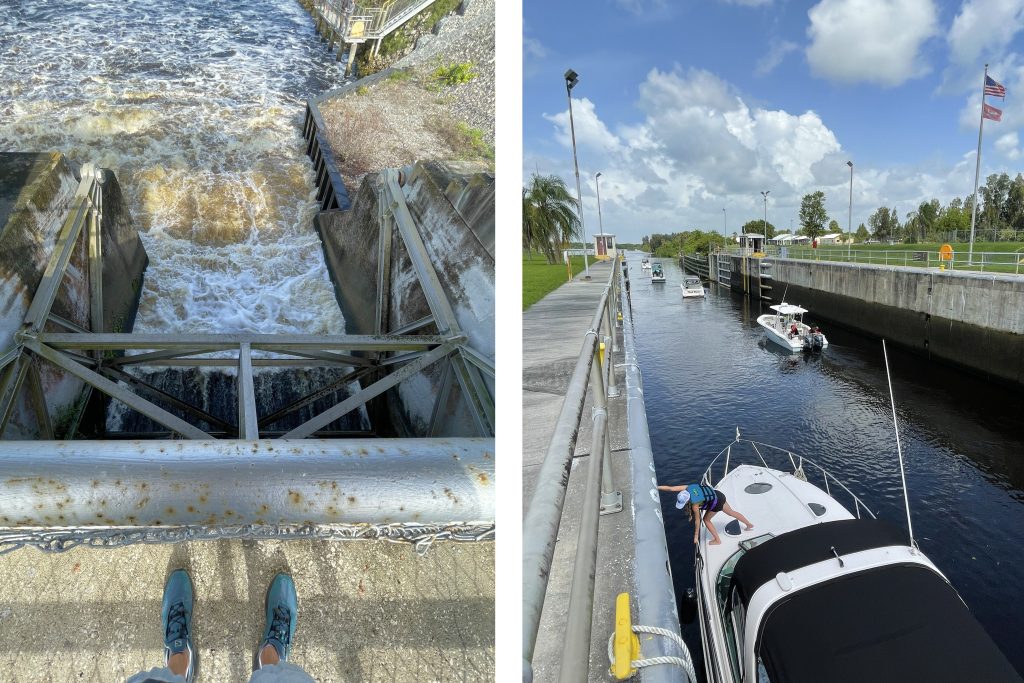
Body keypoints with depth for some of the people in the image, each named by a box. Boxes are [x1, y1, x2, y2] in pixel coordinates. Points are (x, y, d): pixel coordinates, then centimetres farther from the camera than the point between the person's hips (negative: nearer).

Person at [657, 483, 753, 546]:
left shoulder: (695, 505, -28)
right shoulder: (687, 488, -16)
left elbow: (697, 520, -16)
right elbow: (671, 488, -13)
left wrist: (696, 536, -6)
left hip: (716, 503, -7)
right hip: (718, 494, 7)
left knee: (706, 519, 13)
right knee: (731, 512, 27)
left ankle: (717, 540, 23)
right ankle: (749, 524, 45)